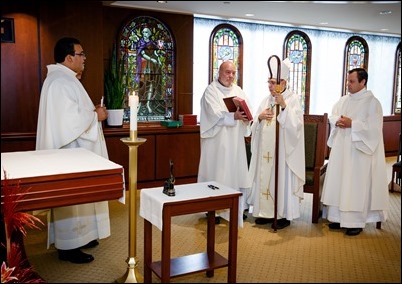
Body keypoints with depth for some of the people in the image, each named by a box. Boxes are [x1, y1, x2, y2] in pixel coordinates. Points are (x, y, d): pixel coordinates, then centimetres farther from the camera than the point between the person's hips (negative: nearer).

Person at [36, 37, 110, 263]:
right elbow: (70, 120, -27)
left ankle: (77, 236, 29)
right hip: (69, 151, -11)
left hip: (74, 150, 11)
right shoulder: (60, 83, -20)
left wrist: (91, 112, 7)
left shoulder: (65, 79, 14)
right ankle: (67, 246, 10)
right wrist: (95, 116, -14)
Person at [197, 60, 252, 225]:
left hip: (235, 140, 6)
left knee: (235, 173, 8)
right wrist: (234, 116, -32)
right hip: (217, 140, -5)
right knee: (216, 173, -1)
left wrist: (246, 116, -16)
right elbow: (214, 114, -19)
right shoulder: (211, 91, -6)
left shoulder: (238, 91, 13)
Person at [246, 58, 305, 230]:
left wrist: (283, 106, -24)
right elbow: (255, 125, 13)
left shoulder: (293, 99, -5)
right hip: (265, 150, 6)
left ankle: (284, 214, 11)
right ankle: (267, 212, 20)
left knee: (282, 179, -1)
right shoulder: (266, 99, 12)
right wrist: (260, 117, -8)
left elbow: (296, 124, -16)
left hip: (283, 150, -6)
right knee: (265, 178, 9)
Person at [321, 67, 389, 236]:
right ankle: (340, 216, 21)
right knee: (338, 182, 10)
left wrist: (352, 124, -21)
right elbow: (332, 116, 15)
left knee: (356, 185, -2)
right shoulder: (344, 99, 11)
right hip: (341, 149, 7)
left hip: (359, 151, -7)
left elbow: (373, 127, -16)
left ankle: (356, 221, 8)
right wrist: (337, 121, -7)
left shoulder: (372, 102, -9)